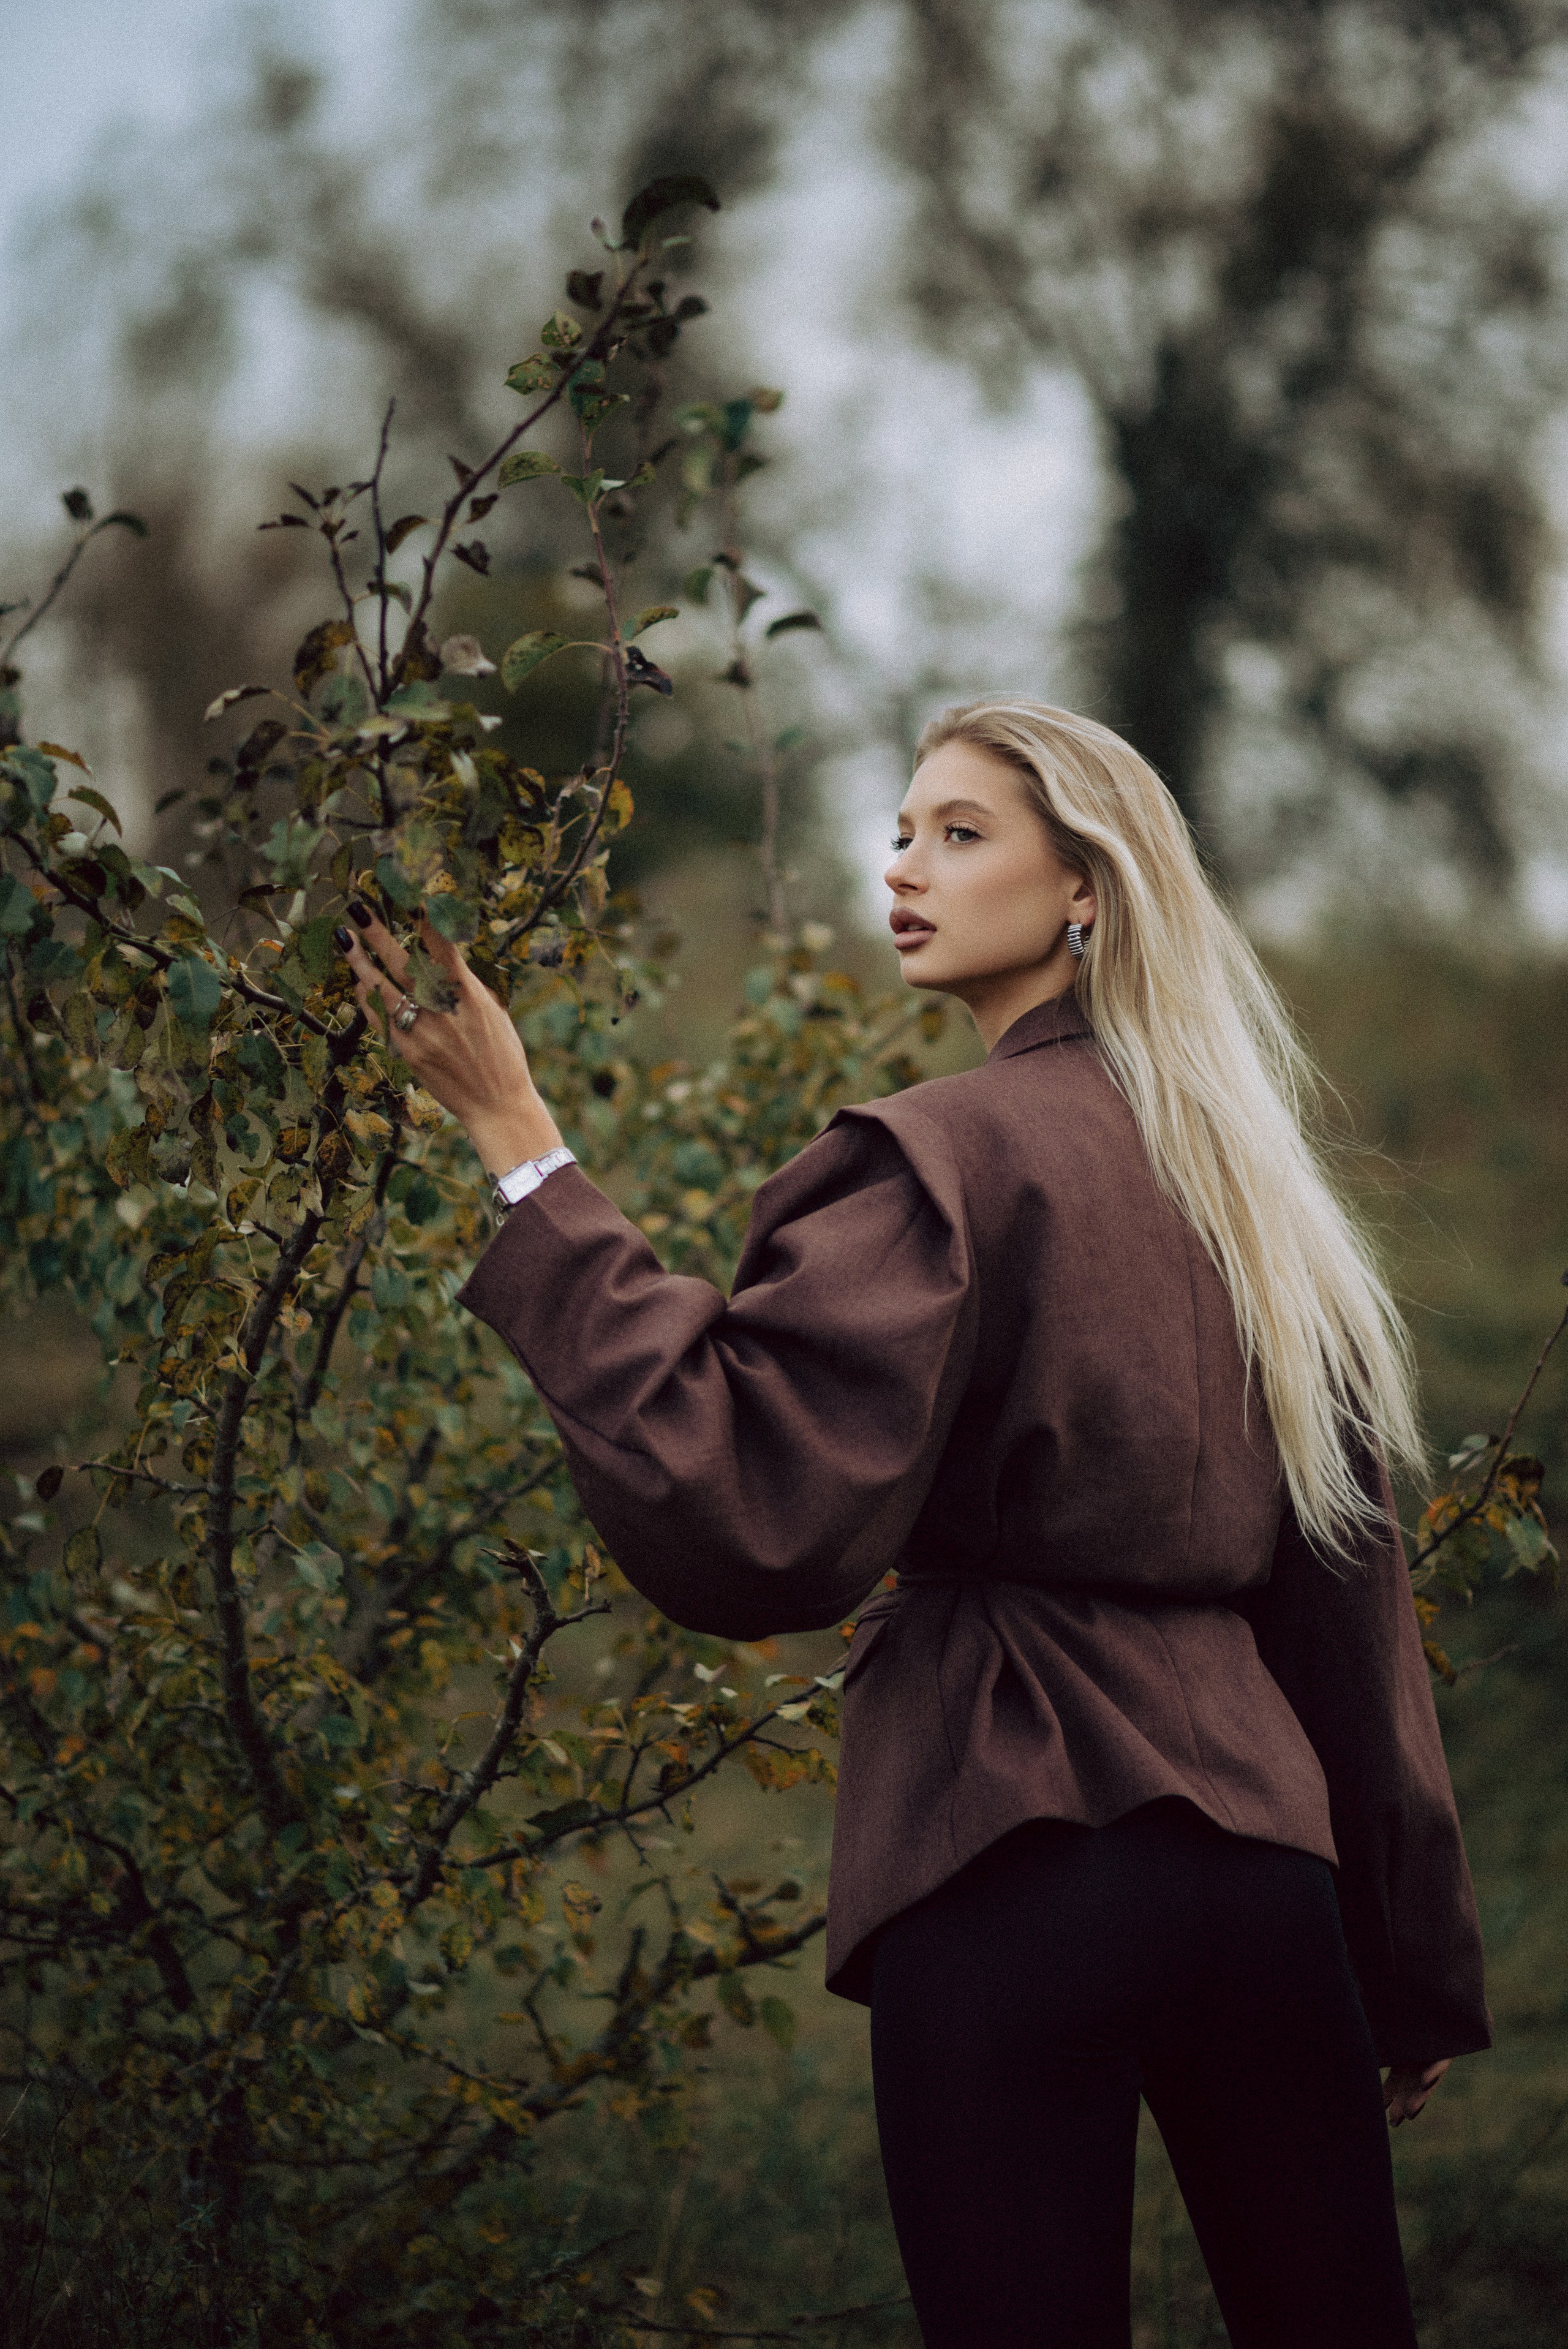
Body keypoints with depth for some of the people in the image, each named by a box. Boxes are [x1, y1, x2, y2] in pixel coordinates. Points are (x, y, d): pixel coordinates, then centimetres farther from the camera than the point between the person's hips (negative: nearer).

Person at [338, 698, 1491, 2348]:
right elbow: (1351, 1602, 16)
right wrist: (1418, 1968, 21)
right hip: (1266, 1843, 7)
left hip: (1017, 1860, -6)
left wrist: (520, 1154, -17)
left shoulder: (945, 1160, -8)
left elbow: (747, 1516, -19)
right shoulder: (1244, 1175, 13)